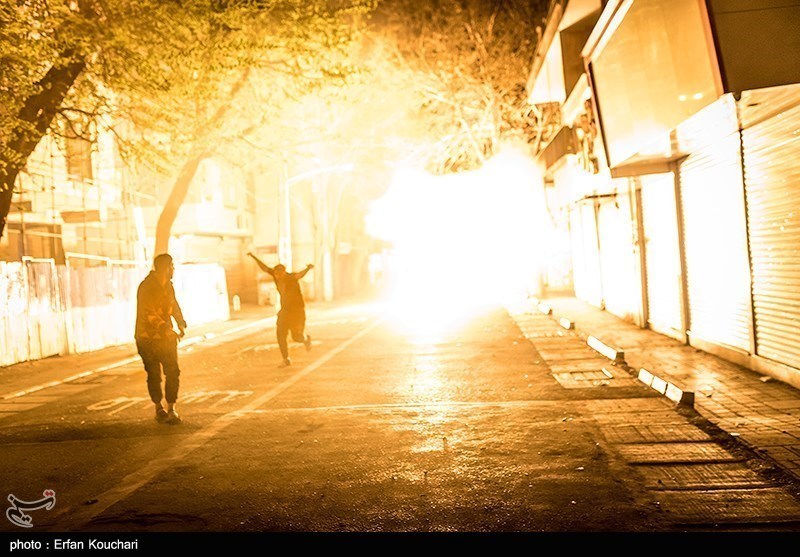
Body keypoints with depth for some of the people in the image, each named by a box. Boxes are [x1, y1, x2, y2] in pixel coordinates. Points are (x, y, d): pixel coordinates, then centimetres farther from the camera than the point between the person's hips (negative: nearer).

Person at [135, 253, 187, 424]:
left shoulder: (168, 285, 9)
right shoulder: (146, 287, -16)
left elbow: (174, 305, 21)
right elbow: (148, 314, -24)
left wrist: (181, 324, 6)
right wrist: (166, 328, -33)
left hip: (166, 336, 6)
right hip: (148, 338, -6)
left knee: (173, 372, -2)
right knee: (154, 375, 4)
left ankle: (171, 409, 3)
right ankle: (159, 409, 18)